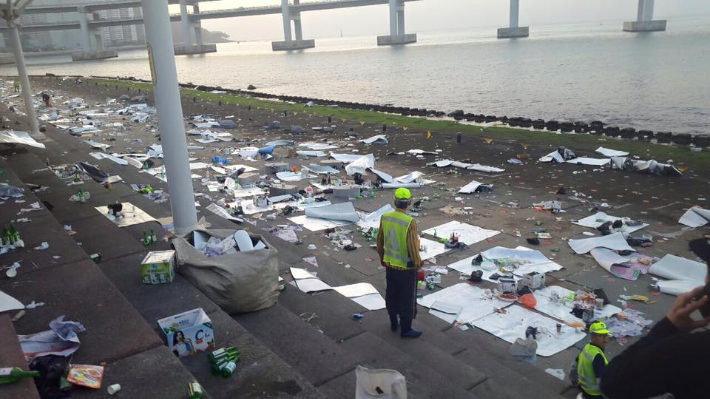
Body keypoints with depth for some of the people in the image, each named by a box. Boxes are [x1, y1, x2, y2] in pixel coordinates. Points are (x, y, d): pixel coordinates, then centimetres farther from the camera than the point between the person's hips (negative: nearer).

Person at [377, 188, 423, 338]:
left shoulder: (385, 217, -8)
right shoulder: (410, 222, -26)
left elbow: (380, 241, 2)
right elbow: (413, 247, -24)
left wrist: (382, 257, 18)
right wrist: (418, 264, -8)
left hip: (390, 264, 6)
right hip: (406, 267, -6)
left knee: (392, 295, 21)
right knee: (407, 299, 9)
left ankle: (393, 322, 37)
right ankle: (406, 329, 21)